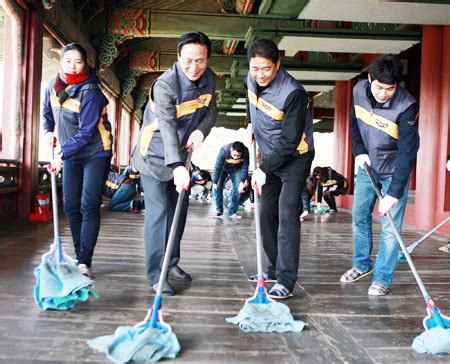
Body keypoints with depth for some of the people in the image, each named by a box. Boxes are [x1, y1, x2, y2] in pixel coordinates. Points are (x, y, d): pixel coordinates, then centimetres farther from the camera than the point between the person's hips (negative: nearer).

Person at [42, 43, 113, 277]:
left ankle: (85, 262, -10)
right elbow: (47, 112, 21)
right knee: (71, 207, 7)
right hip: (70, 155, 7)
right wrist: (48, 131, 4)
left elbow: (86, 132, -23)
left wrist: (63, 152, -26)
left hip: (95, 154, -7)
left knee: (89, 206, -12)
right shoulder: (52, 87, 1)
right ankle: (80, 257, 18)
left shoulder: (89, 91, -19)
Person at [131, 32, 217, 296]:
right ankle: (156, 276, -6)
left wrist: (200, 130, -21)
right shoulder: (165, 85, -27)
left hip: (180, 156, 7)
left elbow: (211, 111, 3)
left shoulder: (209, 79, -4)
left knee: (179, 209, 13)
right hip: (155, 156, -7)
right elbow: (167, 127, -37)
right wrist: (177, 166, -48)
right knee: (159, 212, -13)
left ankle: (171, 263, 29)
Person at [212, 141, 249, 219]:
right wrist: (214, 182, -27)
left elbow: (245, 168, -20)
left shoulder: (245, 152, -32)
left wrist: (242, 181, -28)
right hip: (223, 168, -1)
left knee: (237, 188, -11)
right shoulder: (224, 150, -37)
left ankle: (232, 212, -2)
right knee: (217, 187, -14)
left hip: (236, 169, 1)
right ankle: (219, 209, 2)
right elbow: (217, 167, -30)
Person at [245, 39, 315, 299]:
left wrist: (264, 169, -23)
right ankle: (276, 268, 22)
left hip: (295, 158, -7)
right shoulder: (252, 79, -5)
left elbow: (289, 141, -26)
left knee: (287, 214, -16)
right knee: (267, 212, 9)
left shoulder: (293, 93, -27)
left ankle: (286, 280, -11)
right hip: (271, 156, 8)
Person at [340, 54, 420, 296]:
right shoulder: (359, 91, -12)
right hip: (367, 165, 5)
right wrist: (359, 151, -6)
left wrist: (394, 193, -33)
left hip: (394, 170, -5)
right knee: (359, 216, 13)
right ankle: (362, 265, 31)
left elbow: (407, 152, -29)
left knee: (390, 226, -4)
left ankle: (382, 279, 10)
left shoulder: (406, 107, -28)